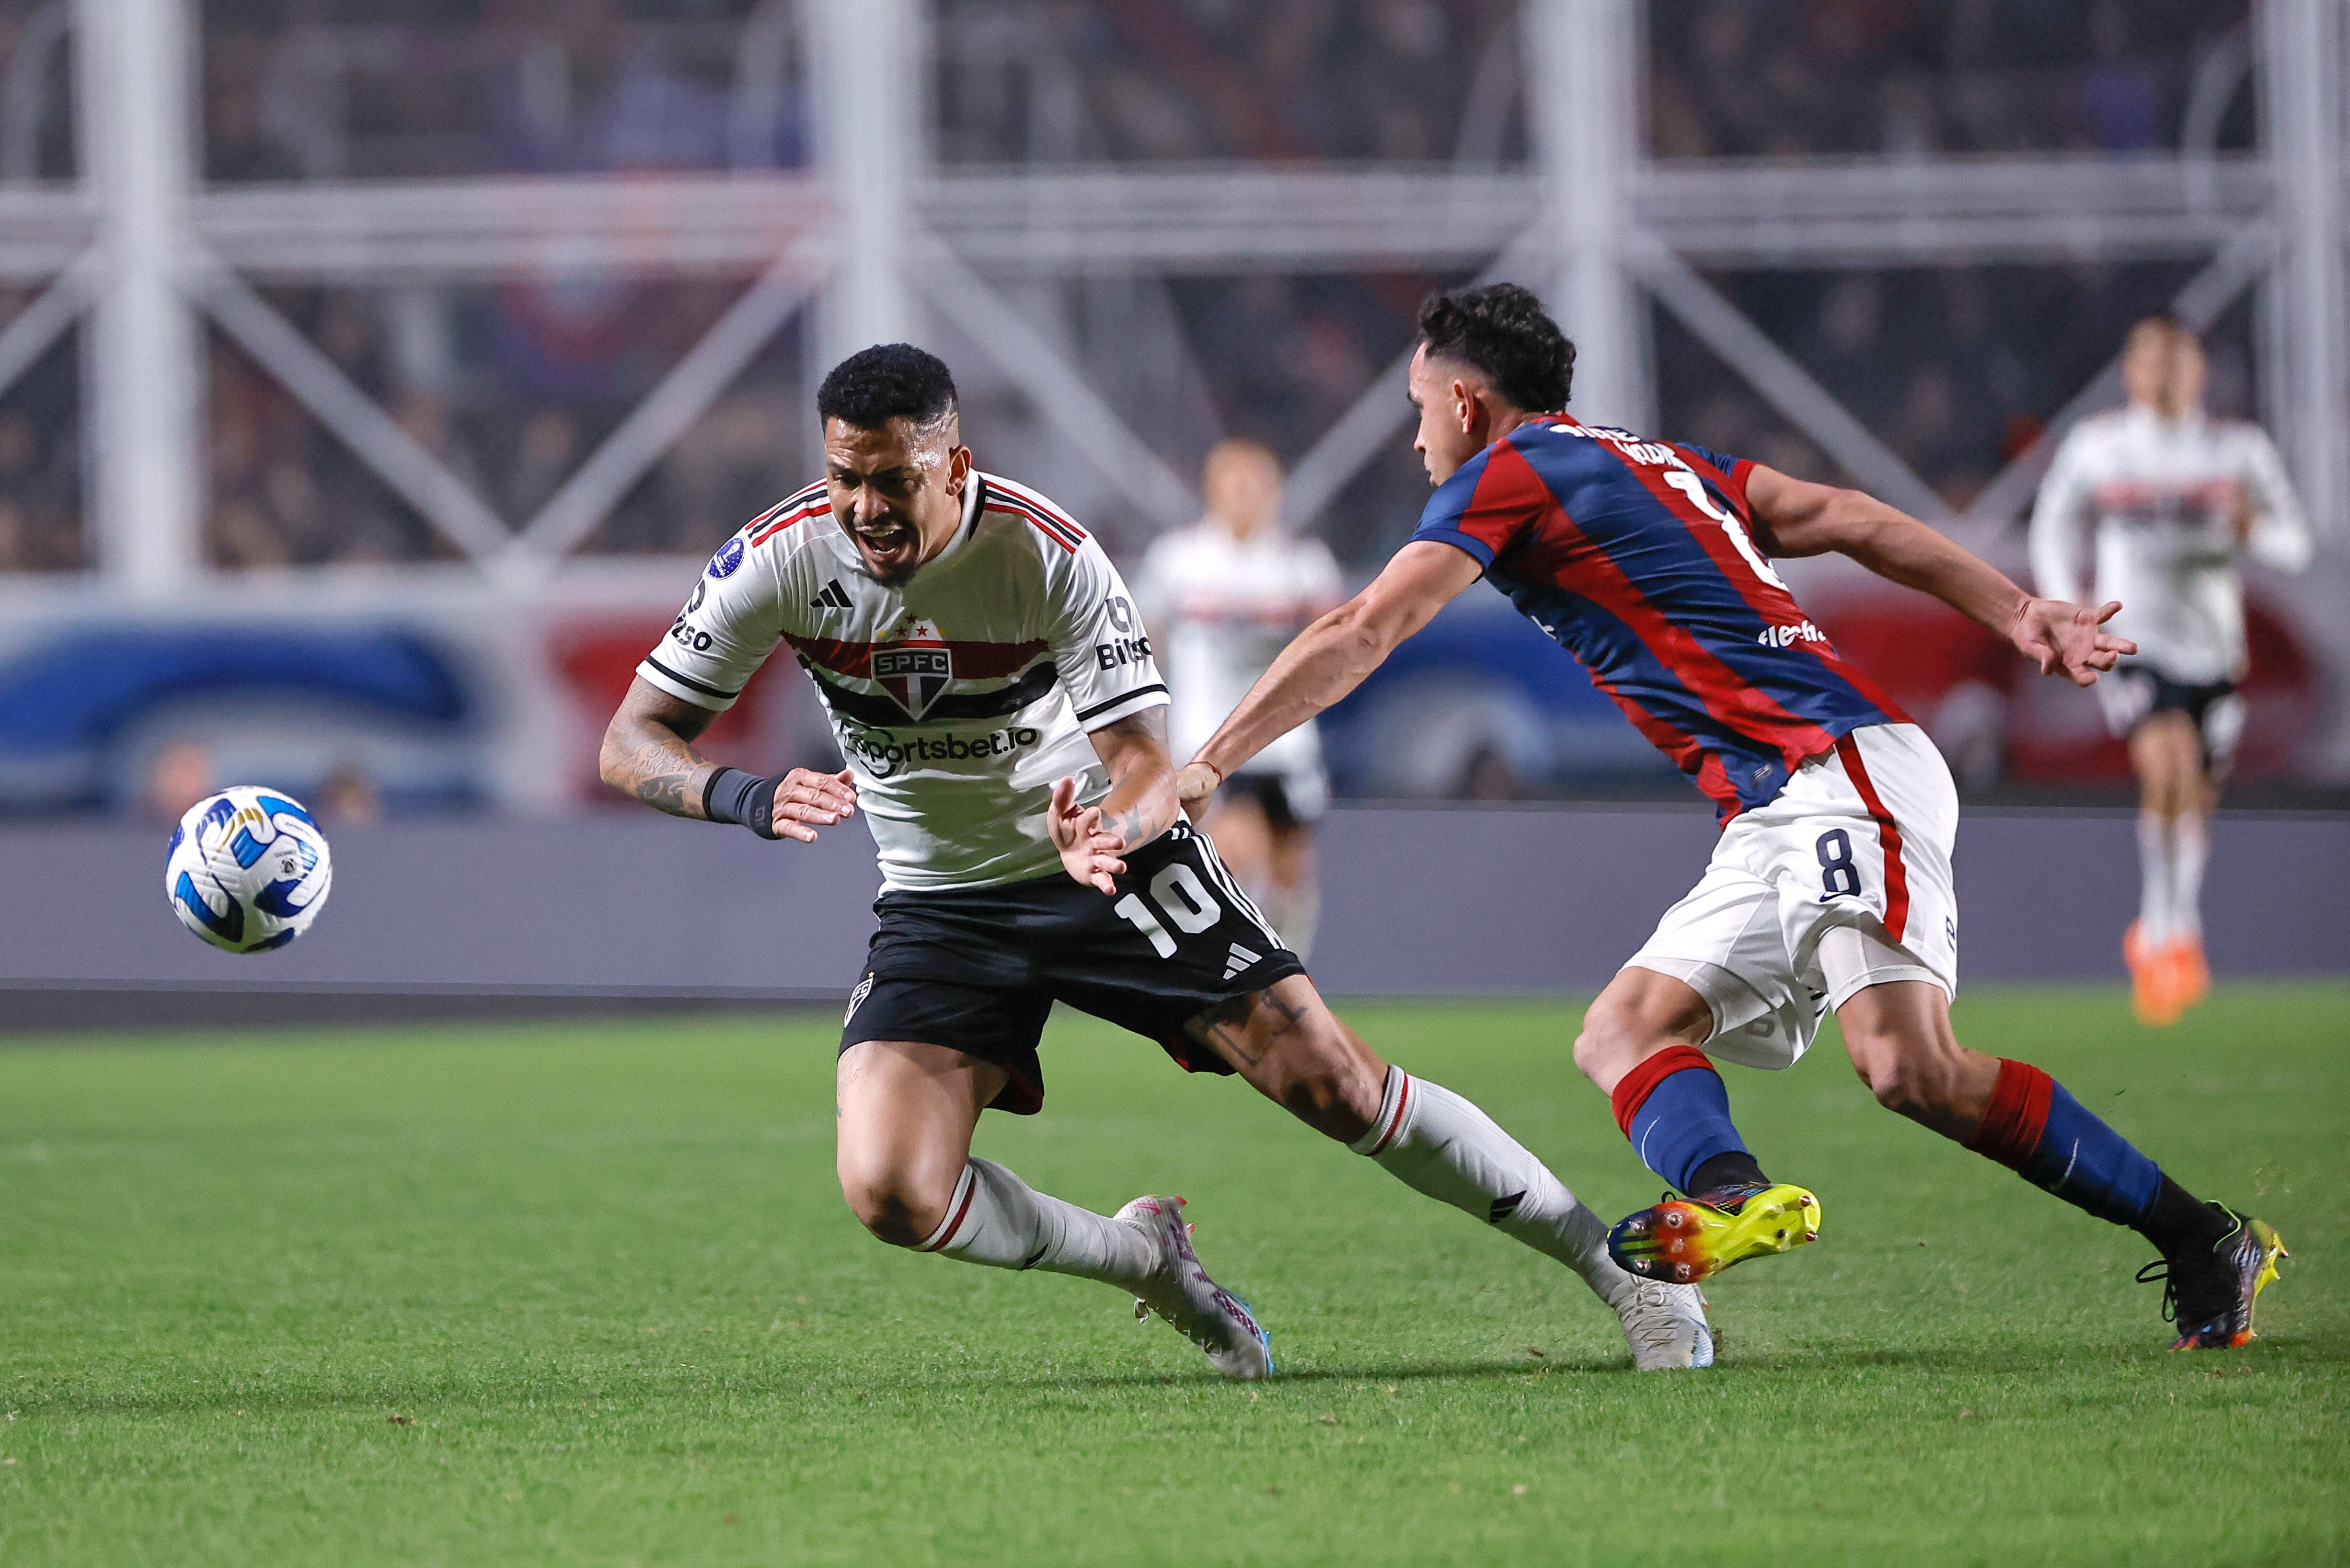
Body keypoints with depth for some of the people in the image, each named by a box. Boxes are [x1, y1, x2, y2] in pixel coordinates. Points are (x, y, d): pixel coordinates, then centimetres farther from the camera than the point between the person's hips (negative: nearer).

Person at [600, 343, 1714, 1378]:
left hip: (1109, 864, -2)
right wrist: (746, 797, -37)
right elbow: (632, 741, -15)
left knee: (1338, 1086, -10)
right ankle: (1146, 1259, 9)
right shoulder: (780, 561, -18)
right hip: (940, 901, 2)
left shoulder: (1048, 554, -23)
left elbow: (1147, 764, -22)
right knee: (891, 1194, -18)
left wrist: (1108, 832, -47)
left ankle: (1614, 1262, 7)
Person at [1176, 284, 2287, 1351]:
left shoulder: (1509, 474, 1)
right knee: (1625, 1033, -3)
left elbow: (1363, 634, -4)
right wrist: (2017, 612, 20)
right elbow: (1840, 518, 22)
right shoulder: (1657, 464, 26)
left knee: (1909, 1065, -23)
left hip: (1840, 772, -10)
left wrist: (1207, 767, 0)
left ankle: (2205, 1242, -18)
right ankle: (1733, 1197, -32)